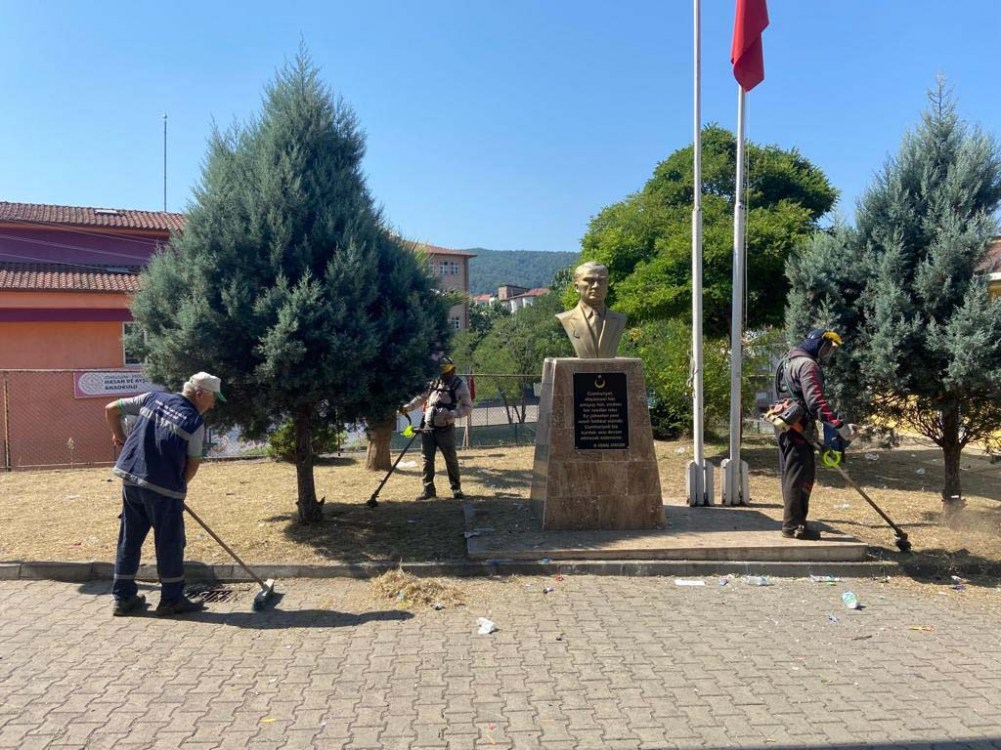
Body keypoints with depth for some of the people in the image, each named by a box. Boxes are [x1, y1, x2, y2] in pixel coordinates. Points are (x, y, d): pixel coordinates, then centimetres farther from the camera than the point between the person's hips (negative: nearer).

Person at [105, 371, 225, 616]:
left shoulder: (153, 398, 7)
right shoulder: (195, 422, -7)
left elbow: (111, 409, 12)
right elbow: (193, 463, -2)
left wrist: (119, 436, 26)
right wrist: (178, 487, 13)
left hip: (130, 478, 6)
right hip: (163, 487, -6)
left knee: (129, 539, 15)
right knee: (170, 543, 7)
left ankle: (124, 598, 24)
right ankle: (172, 600, 15)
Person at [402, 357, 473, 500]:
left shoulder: (459, 385, -4)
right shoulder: (433, 382, 9)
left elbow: (468, 406, -8)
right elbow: (421, 397, 19)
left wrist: (452, 414, -23)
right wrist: (407, 407, 5)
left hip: (445, 428, -4)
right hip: (427, 427, 5)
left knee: (451, 459, 4)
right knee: (427, 459, 5)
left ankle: (456, 488, 17)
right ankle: (428, 489, 13)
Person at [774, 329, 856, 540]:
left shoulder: (790, 361, 21)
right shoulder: (807, 365, -12)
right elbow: (816, 401, -24)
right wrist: (839, 425, -28)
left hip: (786, 426, 10)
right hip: (797, 427, -10)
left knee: (791, 474, 14)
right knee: (800, 475, -7)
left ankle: (792, 523, 20)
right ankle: (794, 525, -4)